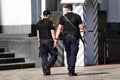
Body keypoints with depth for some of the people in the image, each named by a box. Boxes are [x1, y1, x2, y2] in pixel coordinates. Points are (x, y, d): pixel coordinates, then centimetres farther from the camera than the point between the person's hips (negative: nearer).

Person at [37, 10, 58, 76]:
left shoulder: (39, 23, 9)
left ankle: (45, 71, 3)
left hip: (42, 41, 6)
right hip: (49, 41, -5)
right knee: (54, 55, 5)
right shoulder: (50, 22, -8)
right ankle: (47, 66, -14)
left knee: (44, 56, 7)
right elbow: (53, 33, -12)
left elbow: (38, 34, 12)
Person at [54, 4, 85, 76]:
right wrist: (83, 26, 21)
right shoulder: (77, 16, -1)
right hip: (74, 37, -2)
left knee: (68, 54, 15)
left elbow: (59, 28, -5)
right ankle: (71, 71, -11)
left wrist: (56, 39, -6)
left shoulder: (63, 17, 1)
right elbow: (81, 27, -4)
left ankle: (70, 70, 20)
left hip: (66, 37, 2)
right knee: (73, 54, -3)